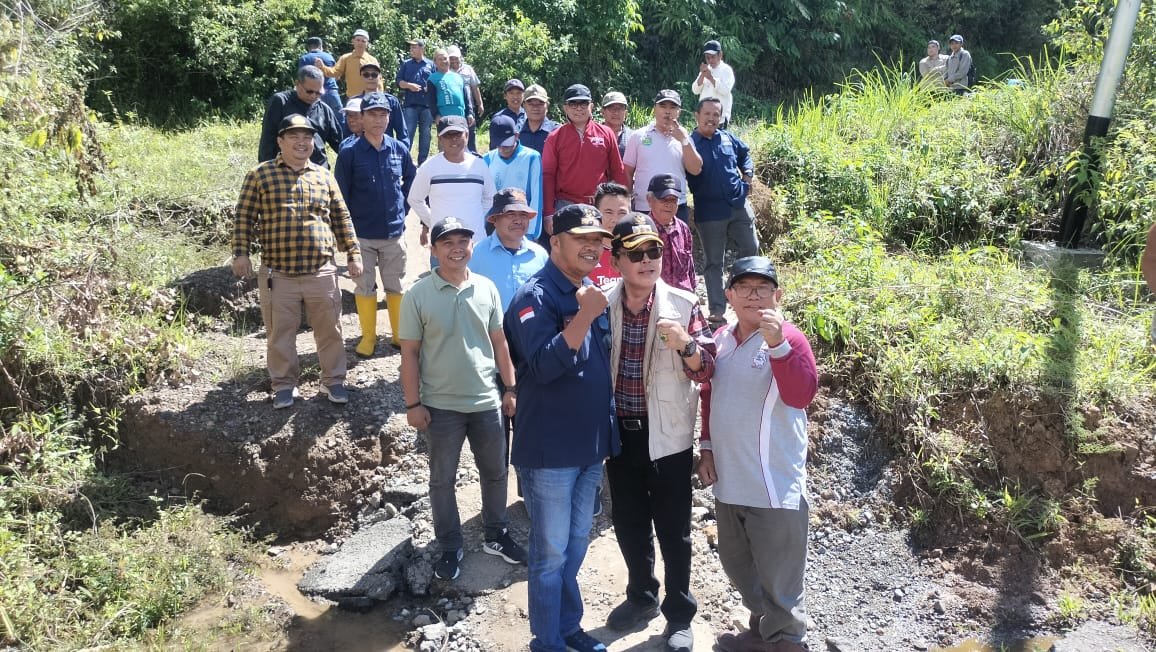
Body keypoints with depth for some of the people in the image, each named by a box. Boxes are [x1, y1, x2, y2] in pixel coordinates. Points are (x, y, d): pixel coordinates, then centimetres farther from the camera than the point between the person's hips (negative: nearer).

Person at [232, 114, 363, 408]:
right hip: (278, 274, -2)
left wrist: (353, 253, 10)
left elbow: (341, 218, 14)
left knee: (329, 330, 9)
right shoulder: (260, 174, 1)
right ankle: (284, 384, 25)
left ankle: (333, 380, 26)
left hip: (321, 272, 2)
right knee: (280, 333, 8)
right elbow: (244, 217, 2)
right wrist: (241, 252, -6)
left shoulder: (324, 176, 10)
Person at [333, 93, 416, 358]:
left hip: (394, 233, 2)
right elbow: (340, 195, -4)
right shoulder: (349, 153, -7)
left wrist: (402, 208, 9)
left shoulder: (400, 149, 0)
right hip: (361, 234, -2)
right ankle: (368, 337, 20)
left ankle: (400, 333, 24)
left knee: (396, 286, 11)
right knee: (364, 287, 8)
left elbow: (411, 181, 16)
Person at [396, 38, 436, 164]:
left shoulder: (431, 65, 11)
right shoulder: (406, 64, 13)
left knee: (425, 134, 5)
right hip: (410, 103, 0)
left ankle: (423, 162, 12)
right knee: (408, 132, -6)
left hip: (427, 104, 0)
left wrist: (430, 88, -11)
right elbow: (398, 81, 8)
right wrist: (409, 85, -10)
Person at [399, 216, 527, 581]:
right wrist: (412, 404, -8)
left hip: (486, 401, 3)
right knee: (442, 480, 10)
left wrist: (511, 388, 6)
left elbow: (499, 342, 6)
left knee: (495, 472, 16)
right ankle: (450, 548, 27)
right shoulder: (418, 296, -10)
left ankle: (496, 536, 35)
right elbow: (410, 353, -7)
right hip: (441, 406, -3)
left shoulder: (486, 288, -1)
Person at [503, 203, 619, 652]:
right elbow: (542, 366, -27)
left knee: (576, 546, 20)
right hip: (550, 449, -8)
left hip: (590, 445, 8)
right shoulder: (535, 296, -15)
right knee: (551, 552, 4)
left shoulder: (592, 293, 9)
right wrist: (584, 316, -31)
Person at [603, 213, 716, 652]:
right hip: (620, 433, 3)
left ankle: (679, 613, 25)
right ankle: (641, 596, 38)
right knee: (629, 524, 17)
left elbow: (706, 371, -8)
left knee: (673, 531, 8)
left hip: (667, 435, -3)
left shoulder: (683, 305, -9)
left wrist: (685, 345, -27)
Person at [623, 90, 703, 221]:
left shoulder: (683, 137, 8)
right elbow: (627, 173, 6)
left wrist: (684, 140, -12)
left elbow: (696, 169, -3)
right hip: (643, 209, -1)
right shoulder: (638, 136, 4)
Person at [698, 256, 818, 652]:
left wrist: (777, 343, -37)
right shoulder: (721, 340, 7)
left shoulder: (787, 338, -12)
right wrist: (707, 448, 13)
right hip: (730, 481, 7)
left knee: (778, 579, 3)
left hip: (774, 485, -7)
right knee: (737, 565, 23)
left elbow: (801, 396, -27)